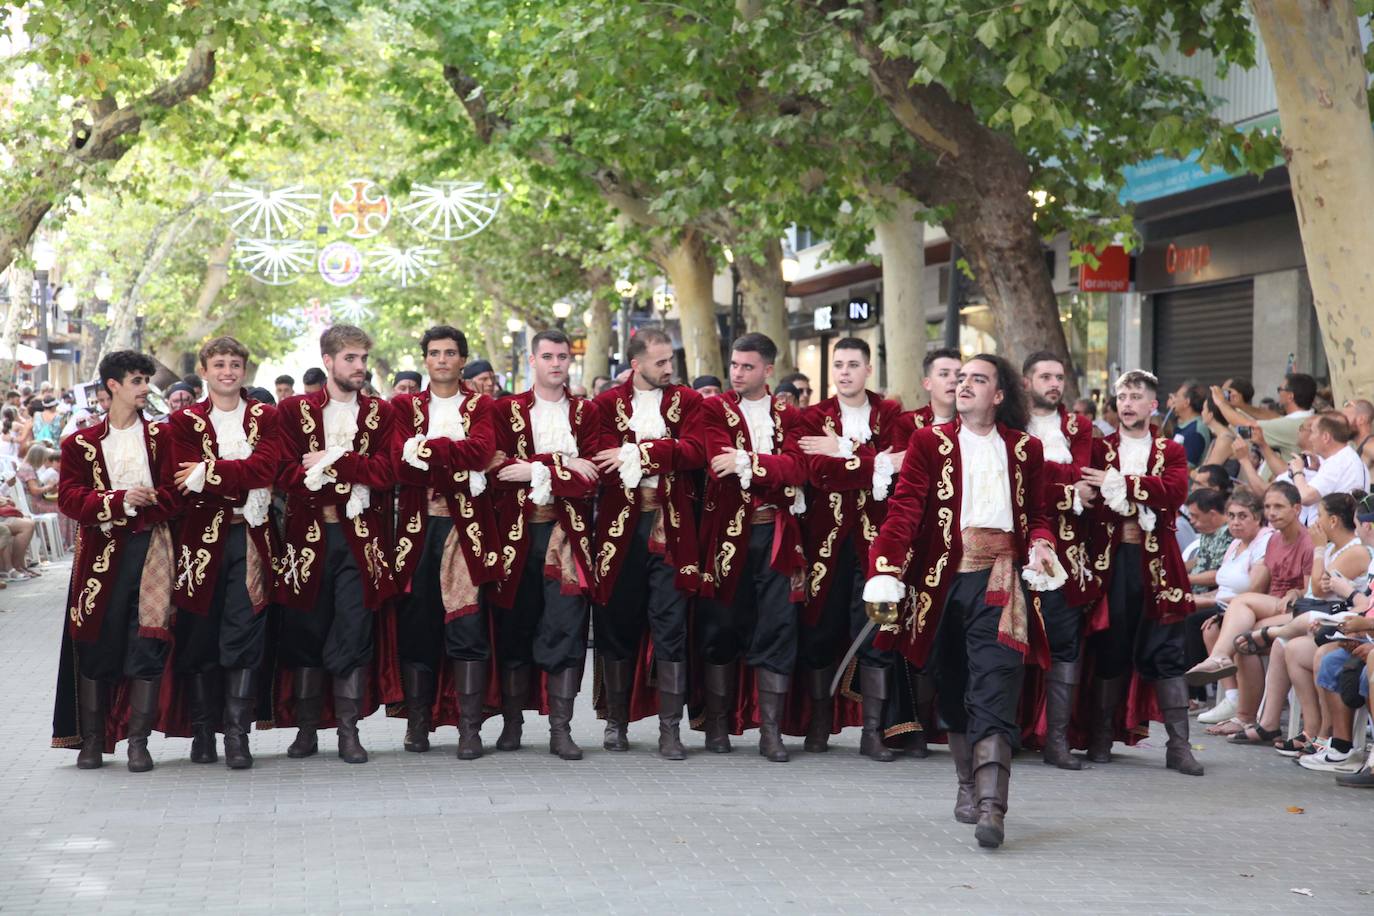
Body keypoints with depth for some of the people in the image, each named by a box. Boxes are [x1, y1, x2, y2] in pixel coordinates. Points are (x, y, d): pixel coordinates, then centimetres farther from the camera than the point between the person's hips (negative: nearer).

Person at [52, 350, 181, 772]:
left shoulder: (162, 437, 12)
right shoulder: (82, 443, 11)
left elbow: (173, 495, 3)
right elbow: (69, 496, -2)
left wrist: (144, 503, -13)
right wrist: (120, 500, -14)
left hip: (149, 546, 0)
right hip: (100, 551, 0)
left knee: (147, 642, -7)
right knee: (95, 644, 2)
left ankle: (138, 741, -3)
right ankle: (92, 740, 10)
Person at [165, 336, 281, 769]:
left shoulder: (265, 418, 10)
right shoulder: (185, 421, 9)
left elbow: (265, 468, -8)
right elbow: (185, 482, -6)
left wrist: (208, 472, -14)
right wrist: (244, 486, -13)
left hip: (250, 537, 0)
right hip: (202, 535, 0)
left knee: (245, 633, -7)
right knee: (199, 637, 2)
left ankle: (237, 735, -6)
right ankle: (203, 733, 12)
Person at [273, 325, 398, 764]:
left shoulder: (380, 412, 10)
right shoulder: (294, 410, 6)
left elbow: (384, 473, -4)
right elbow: (287, 474, -6)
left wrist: (327, 462, -10)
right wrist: (351, 485, -13)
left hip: (359, 539, 1)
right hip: (308, 536, -1)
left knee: (355, 633, -3)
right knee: (305, 633, 2)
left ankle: (349, 731, 2)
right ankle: (306, 729, 11)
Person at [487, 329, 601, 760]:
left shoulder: (586, 413, 9)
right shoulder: (506, 410, 8)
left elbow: (590, 478, -4)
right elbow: (499, 469, -7)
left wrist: (535, 471, -12)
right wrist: (560, 462, -14)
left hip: (567, 533, 0)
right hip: (517, 532, 0)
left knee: (566, 630, -5)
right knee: (514, 629, 3)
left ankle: (561, 730, -2)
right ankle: (512, 723, 13)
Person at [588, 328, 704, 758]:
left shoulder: (688, 401, 10)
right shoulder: (608, 403, 8)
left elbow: (695, 451, -7)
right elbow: (605, 461, -6)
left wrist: (637, 454, -15)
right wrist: (664, 455, -13)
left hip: (671, 528, 0)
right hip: (620, 527, 0)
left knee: (671, 628, -4)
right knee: (617, 626, 6)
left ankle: (670, 728, -2)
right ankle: (616, 721, 19)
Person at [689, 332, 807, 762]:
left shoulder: (788, 416, 12)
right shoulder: (713, 410, 5)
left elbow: (796, 468, -7)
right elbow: (720, 466, -12)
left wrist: (747, 462, -18)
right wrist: (777, 478, -14)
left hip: (776, 536, 2)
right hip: (726, 532, -2)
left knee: (777, 629, -2)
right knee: (720, 629, 2)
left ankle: (771, 731, 2)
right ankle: (717, 725, 11)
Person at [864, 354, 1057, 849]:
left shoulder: (1024, 449, 12)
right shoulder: (930, 441, 6)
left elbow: (1036, 513, 22)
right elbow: (904, 509, -4)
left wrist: (1040, 545, -1)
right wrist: (885, 573, -17)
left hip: (999, 582, -1)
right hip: (944, 580, 1)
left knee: (995, 693, -13)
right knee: (953, 692, 10)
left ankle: (991, 807, -22)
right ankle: (968, 785, 28)